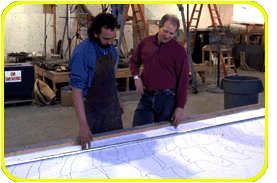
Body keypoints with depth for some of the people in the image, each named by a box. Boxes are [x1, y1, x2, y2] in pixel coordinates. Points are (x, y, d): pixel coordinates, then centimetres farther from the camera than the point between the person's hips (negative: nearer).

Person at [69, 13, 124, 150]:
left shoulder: (111, 48, 1)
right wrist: (82, 124, -30)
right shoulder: (82, 52, -23)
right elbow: (77, 89, -25)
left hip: (113, 108, 7)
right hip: (94, 110, -7)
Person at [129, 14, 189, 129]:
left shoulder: (179, 50, -5)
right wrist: (137, 77, -1)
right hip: (146, 96, 3)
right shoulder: (146, 42, 4)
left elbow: (183, 80, -6)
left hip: (167, 98, -2)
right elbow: (133, 61, 20)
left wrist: (180, 107, -10)